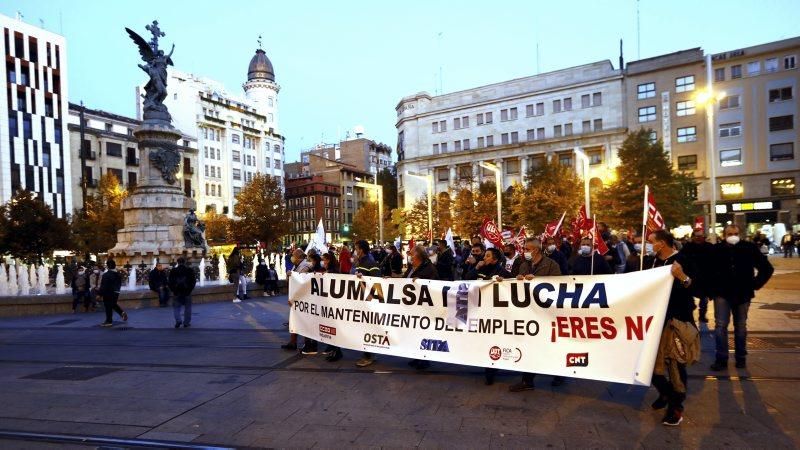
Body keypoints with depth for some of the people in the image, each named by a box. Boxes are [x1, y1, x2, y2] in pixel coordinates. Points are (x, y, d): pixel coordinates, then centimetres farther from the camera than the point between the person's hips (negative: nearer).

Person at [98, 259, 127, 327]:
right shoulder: (118, 274, 8)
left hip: (108, 293, -8)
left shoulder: (106, 275, -17)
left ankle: (109, 321, 6)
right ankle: (122, 313, 4)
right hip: (116, 293, 8)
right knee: (113, 305, 23)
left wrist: (99, 293, -12)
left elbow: (103, 286, -19)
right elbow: (119, 284, 16)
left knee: (108, 307, 0)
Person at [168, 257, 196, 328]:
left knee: (176, 307, 10)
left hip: (177, 292, 0)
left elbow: (170, 282, 0)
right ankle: (186, 323, 11)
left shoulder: (173, 271, -2)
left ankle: (178, 320, -9)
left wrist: (173, 290, 10)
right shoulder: (189, 270, -3)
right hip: (187, 292, 0)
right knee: (187, 307, 10)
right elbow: (193, 281, -1)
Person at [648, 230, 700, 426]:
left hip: (676, 318, -7)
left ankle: (676, 406, 13)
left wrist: (682, 276, -34)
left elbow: (695, 287, -19)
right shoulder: (656, 261, 10)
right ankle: (665, 392, 33)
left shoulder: (682, 260, -12)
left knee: (675, 362, 0)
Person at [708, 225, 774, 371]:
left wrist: (755, 284, 0)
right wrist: (711, 287, -1)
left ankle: (741, 358, 25)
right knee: (720, 325, -5)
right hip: (722, 294, -1)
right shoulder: (716, 250, -9)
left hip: (743, 294, 2)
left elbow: (767, 268, 5)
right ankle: (721, 359, 3)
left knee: (741, 327, 12)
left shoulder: (749, 248, -5)